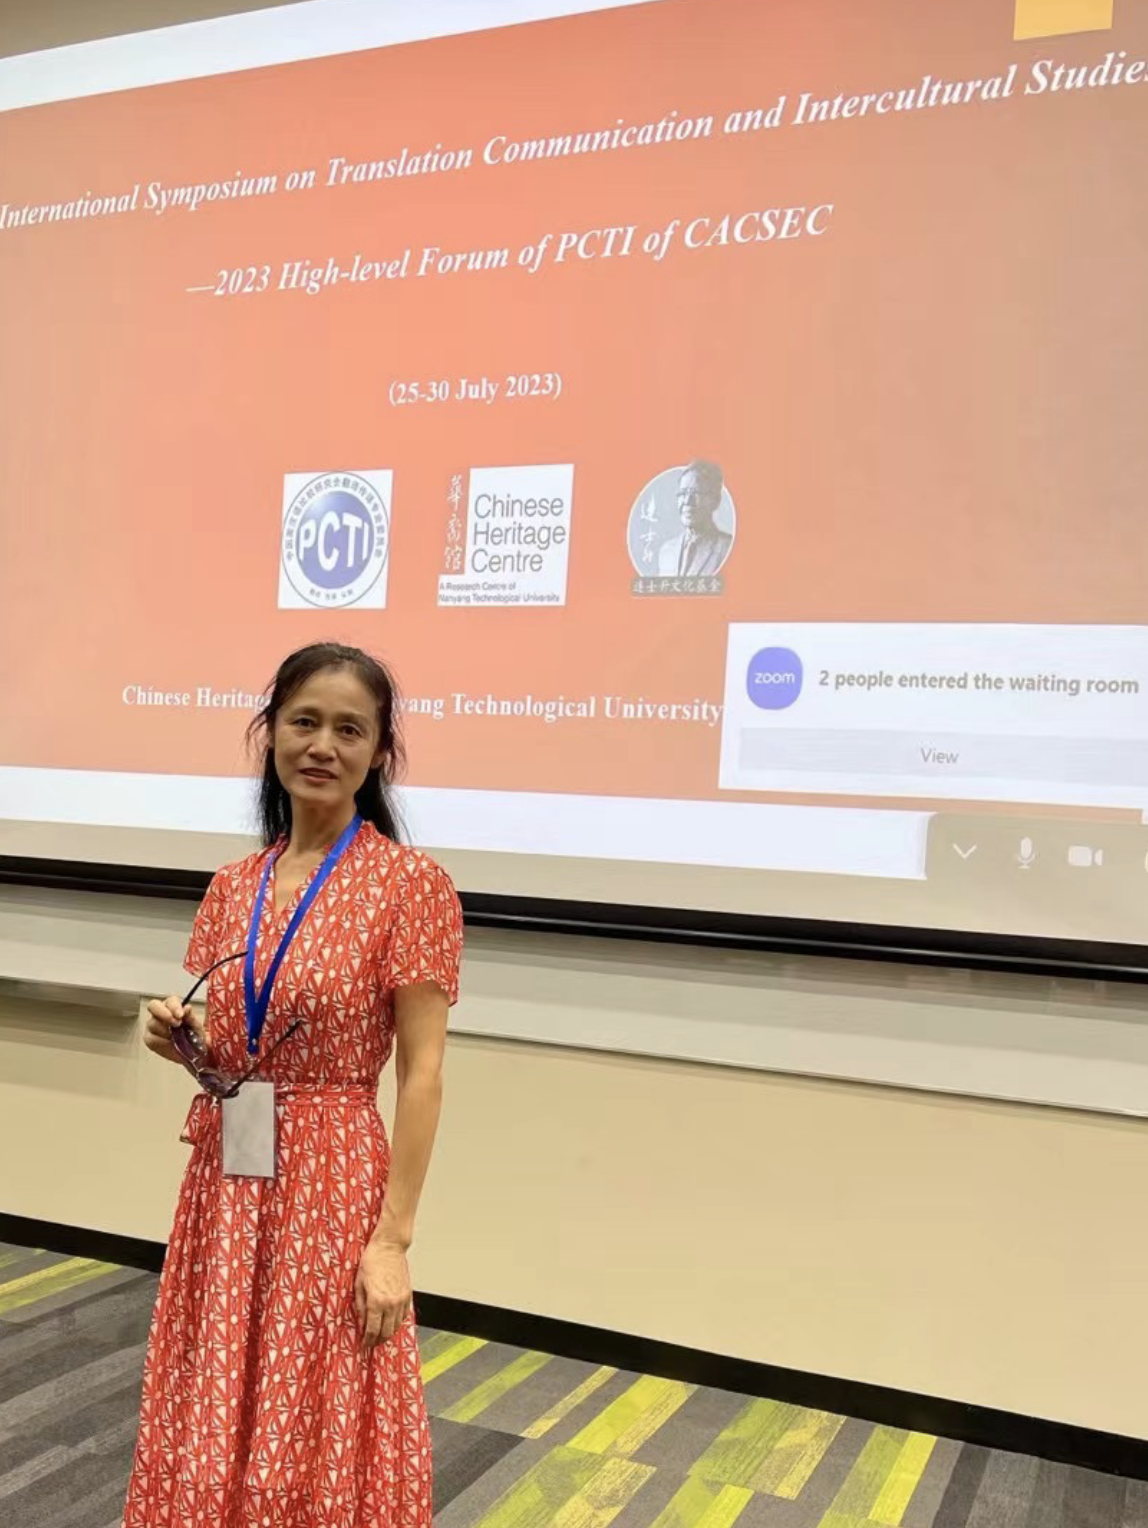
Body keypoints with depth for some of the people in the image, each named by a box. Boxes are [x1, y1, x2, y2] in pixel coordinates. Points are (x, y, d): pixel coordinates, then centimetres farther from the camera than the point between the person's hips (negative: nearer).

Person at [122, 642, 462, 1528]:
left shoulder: (410, 884, -11)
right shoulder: (233, 886, 6)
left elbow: (421, 1073, -12)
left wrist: (392, 1238, -15)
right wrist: (181, 1038, -7)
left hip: (329, 1186, -5)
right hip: (223, 1181, 5)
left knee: (317, 1444, 8)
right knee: (207, 1439, 17)